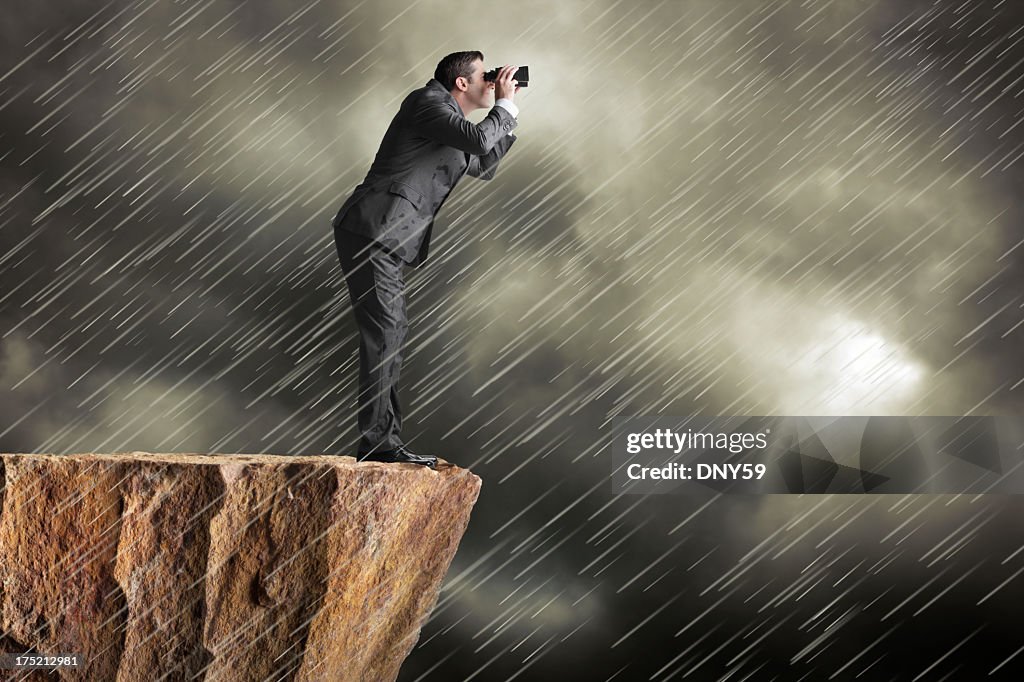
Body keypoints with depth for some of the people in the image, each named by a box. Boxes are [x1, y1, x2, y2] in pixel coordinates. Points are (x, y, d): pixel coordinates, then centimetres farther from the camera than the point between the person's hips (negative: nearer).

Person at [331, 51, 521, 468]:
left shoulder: (451, 122, 24)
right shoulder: (428, 101, -5)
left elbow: (483, 165, 33)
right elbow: (479, 138, -19)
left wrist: (508, 111, 25)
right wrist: (504, 105, -1)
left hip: (384, 241, 11)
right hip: (371, 231, -11)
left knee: (390, 335, 9)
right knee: (384, 333, -13)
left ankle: (385, 442, 12)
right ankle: (377, 443, -13)